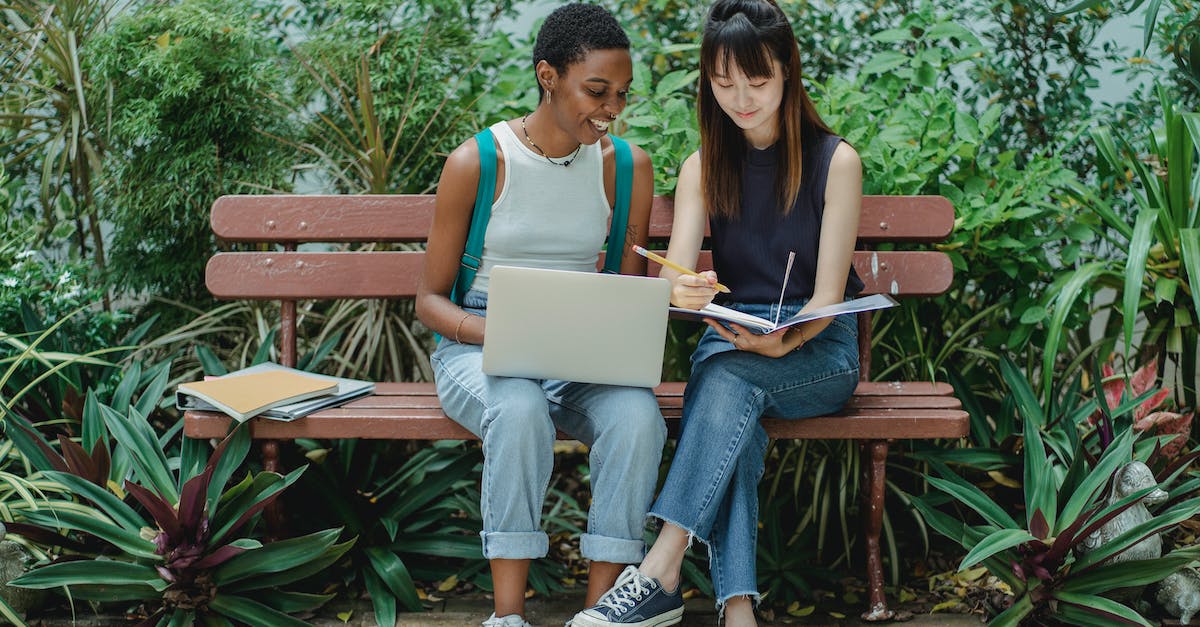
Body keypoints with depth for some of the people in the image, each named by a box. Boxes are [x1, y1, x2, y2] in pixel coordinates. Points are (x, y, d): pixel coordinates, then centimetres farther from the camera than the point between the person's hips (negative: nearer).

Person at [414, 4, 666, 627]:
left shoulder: (628, 166, 4)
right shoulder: (475, 162, -6)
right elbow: (429, 297, 0)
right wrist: (493, 333, -21)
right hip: (478, 348, -2)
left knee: (637, 415, -31)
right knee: (519, 410, -37)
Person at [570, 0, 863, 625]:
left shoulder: (836, 161, -3)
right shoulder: (703, 168, 6)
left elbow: (827, 296, -8)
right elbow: (672, 283, -6)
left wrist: (782, 342, -30)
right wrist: (682, 293, -32)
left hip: (819, 347, -2)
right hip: (731, 336, 2)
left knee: (727, 376, -35)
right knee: (730, 405, -35)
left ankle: (660, 573, -38)